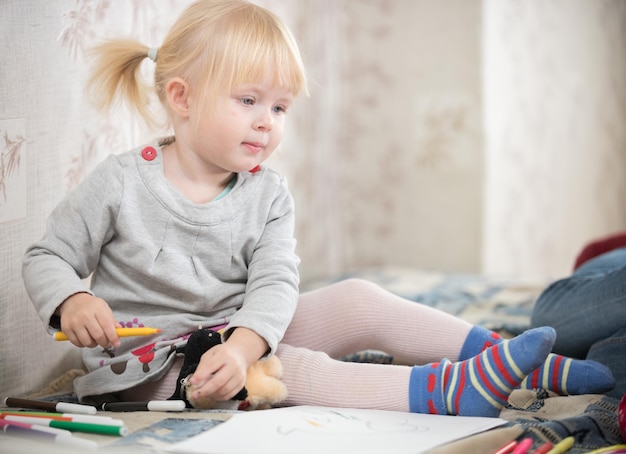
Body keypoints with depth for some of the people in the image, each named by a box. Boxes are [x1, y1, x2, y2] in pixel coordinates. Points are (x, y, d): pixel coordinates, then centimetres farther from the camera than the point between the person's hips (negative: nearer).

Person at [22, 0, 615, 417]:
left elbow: (275, 284, -12)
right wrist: (72, 302, -26)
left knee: (358, 300, -10)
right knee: (289, 369, -30)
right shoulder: (120, 182, -10)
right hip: (152, 362, -5)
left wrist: (243, 343, -33)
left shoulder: (267, 196, 0)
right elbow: (47, 257, -3)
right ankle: (447, 390, -43)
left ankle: (533, 368, -11)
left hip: (238, 334, 5)